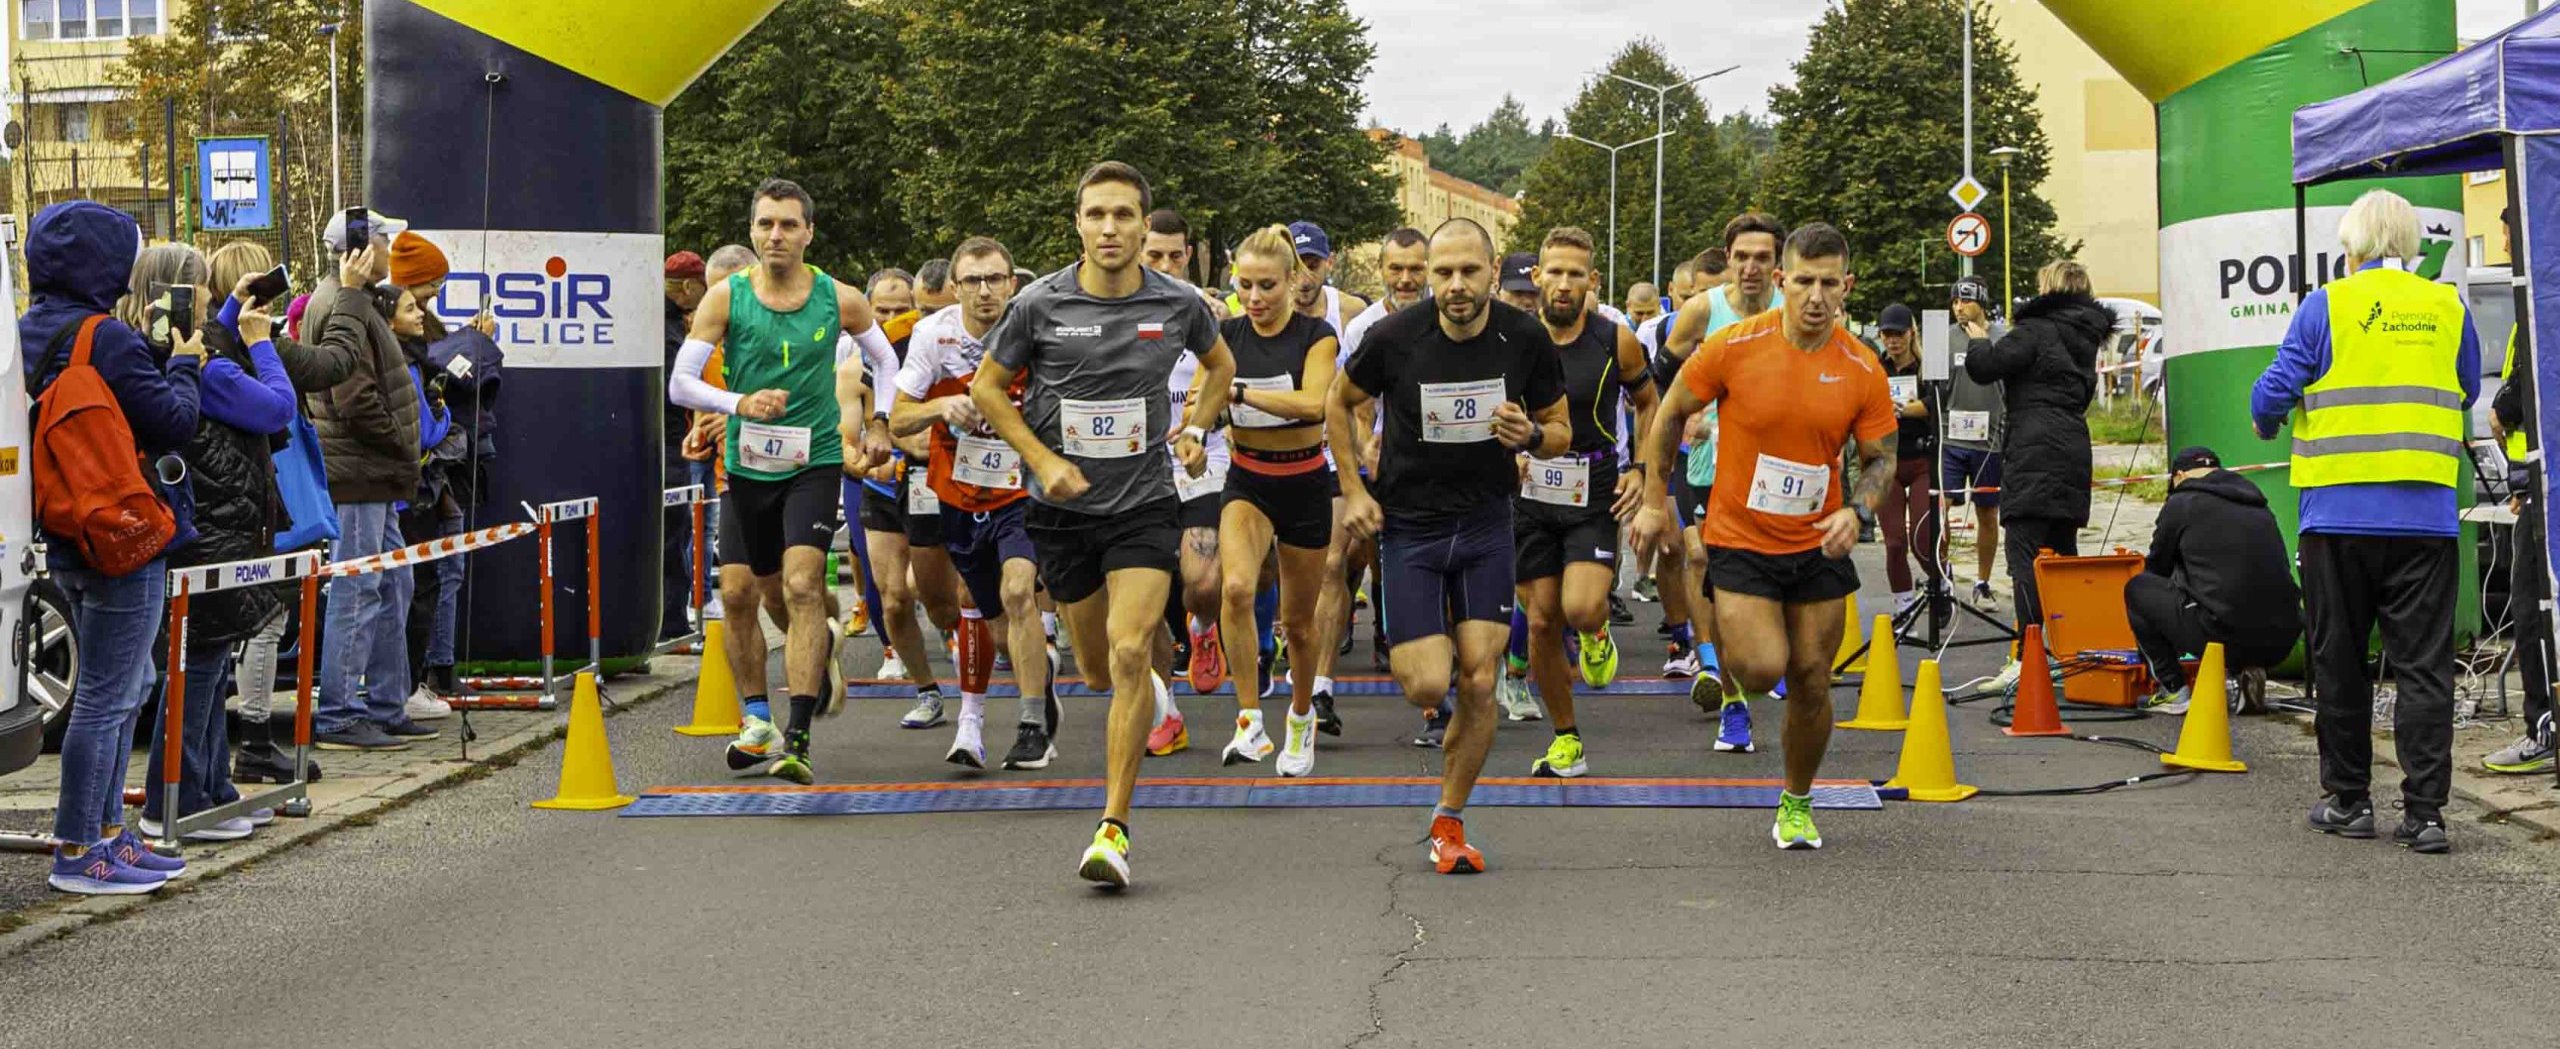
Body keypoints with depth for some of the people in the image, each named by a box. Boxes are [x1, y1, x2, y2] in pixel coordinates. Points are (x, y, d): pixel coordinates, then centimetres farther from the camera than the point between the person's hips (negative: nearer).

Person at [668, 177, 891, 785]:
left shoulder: (840, 300, -3)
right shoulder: (726, 297, -5)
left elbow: (890, 362, 15)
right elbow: (680, 383, -8)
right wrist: (739, 404, -23)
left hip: (814, 461, -2)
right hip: (747, 464, 2)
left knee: (802, 584, -17)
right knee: (737, 591, 5)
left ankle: (797, 739, -18)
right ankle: (757, 721, 25)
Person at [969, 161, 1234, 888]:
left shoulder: (1179, 304, -4)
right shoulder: (1042, 305, -9)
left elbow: (1220, 364, 18)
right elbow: (987, 388, 3)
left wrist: (1197, 430, 3)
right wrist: (1042, 459, -8)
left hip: (1144, 506, -1)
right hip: (1063, 508, 1)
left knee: (1129, 652, -19)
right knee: (1098, 671, 11)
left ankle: (1114, 828, -14)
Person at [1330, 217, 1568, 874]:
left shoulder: (1526, 339, -9)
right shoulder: (1396, 337, -14)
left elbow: (1561, 433, 4)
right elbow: (1339, 403, 5)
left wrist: (1532, 434, -19)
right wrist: (1353, 491, -2)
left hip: (1485, 523, 2)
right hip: (1407, 524, -2)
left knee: (1478, 683, -5)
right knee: (1427, 687, -11)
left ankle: (1449, 821, 14)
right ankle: (1407, 647, 28)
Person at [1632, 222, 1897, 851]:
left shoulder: (1863, 370, -7)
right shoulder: (1736, 346, -13)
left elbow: (1882, 459, 4)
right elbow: (1671, 414, 0)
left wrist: (1855, 511, -16)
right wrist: (1654, 503, 1)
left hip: (1818, 545, 2)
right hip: (1740, 540, -2)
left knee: (1811, 682, 6)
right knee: (1763, 670, -18)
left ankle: (1796, 802, 29)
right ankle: (1722, 641, 20)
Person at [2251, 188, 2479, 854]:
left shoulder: (2326, 307, -4)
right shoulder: (2448, 309, 5)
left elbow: (2273, 394, -3)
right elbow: (2467, 395, 20)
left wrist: (2268, 424, 19)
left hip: (2339, 511, -2)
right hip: (2427, 517, 2)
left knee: (2340, 661, 11)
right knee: (2424, 664, 3)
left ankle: (2348, 799, 17)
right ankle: (2424, 810, -2)